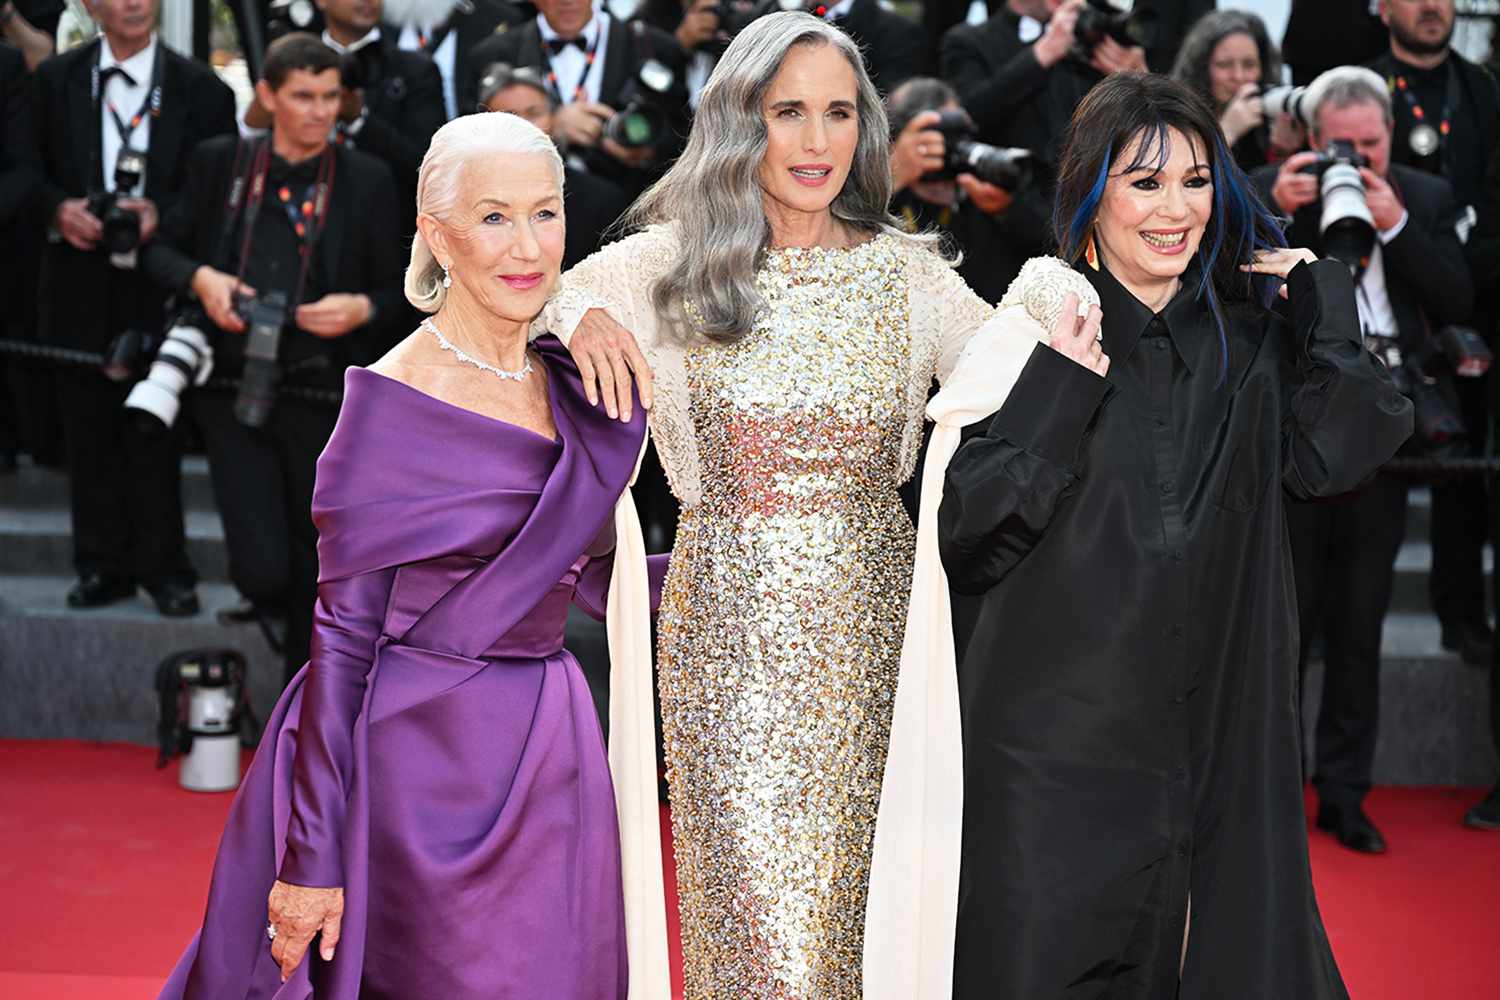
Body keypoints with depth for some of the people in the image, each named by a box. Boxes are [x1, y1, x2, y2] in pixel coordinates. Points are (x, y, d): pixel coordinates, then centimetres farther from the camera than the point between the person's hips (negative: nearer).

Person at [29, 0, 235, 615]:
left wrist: (161, 213, -15)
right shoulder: (55, 80, 7)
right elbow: (31, 171, 10)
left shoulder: (199, 88, 1)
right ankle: (103, 565, 16)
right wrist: (60, 208, -11)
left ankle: (164, 568, 11)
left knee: (153, 432, 1)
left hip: (158, 283, -2)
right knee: (89, 428, 6)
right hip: (79, 281, 2)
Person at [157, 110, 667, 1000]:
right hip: (426, 767, -6)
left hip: (550, 756, 6)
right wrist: (312, 854, -13)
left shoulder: (577, 386, 6)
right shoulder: (395, 403, -12)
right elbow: (343, 632, -12)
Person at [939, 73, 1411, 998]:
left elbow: (1338, 453, -9)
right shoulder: (1040, 332, -2)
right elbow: (970, 532, -10)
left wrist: (1319, 288, -4)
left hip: (1218, 730, 3)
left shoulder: (1250, 341, 8)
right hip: (1062, 726, -3)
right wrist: (1061, 385, -19)